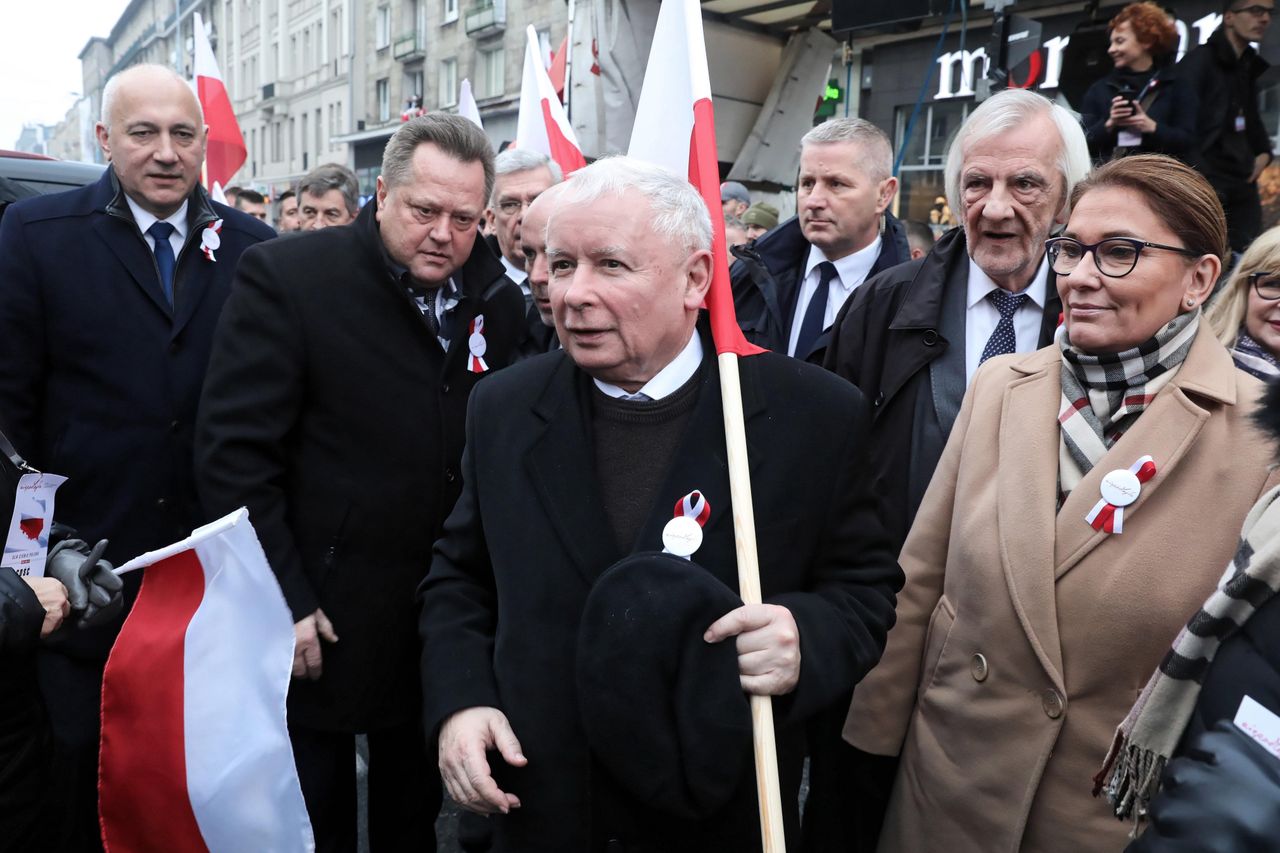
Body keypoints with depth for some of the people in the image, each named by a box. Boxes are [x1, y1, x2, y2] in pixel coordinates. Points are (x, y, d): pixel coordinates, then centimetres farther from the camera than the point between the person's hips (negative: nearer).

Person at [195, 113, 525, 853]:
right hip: (316, 623, -3)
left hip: (446, 620, 4)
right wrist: (283, 600, -15)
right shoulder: (286, 277, -13)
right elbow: (235, 451, -14)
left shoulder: (500, 303, 1)